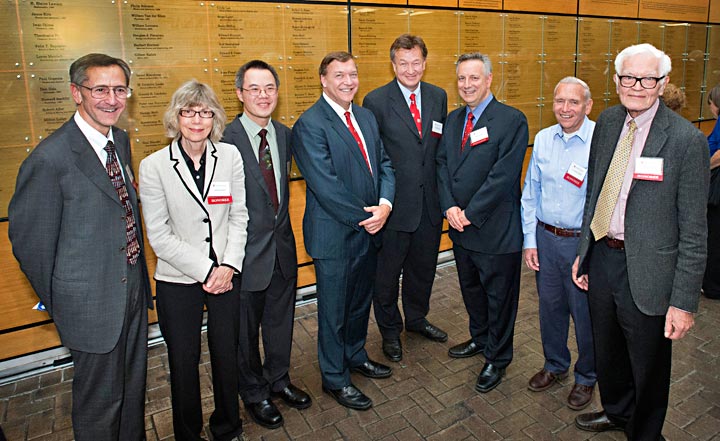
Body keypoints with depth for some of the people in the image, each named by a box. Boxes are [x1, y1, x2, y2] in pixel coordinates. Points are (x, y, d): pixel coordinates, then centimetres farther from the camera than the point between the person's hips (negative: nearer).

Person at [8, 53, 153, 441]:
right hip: (91, 303, -7)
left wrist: (140, 276, 13)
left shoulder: (121, 141, 4)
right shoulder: (50, 158, -20)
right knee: (100, 402, 13)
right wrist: (58, 303, -2)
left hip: (134, 290, 7)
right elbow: (28, 238, -13)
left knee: (133, 388, 24)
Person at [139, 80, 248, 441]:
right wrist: (205, 271, -12)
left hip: (226, 275, 2)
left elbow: (239, 216, 2)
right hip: (178, 280, -1)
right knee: (183, 362, 12)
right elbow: (159, 236, -9)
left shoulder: (230, 156, -1)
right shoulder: (153, 166, -8)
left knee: (227, 356, 14)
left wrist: (228, 266, -8)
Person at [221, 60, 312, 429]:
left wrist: (282, 225, 11)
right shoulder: (224, 140, -18)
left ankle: (278, 379, 46)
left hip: (282, 245, 6)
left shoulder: (284, 134, 3)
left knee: (281, 320, 22)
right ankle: (254, 393, 39)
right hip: (247, 250, -5)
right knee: (246, 328, 15)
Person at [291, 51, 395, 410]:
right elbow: (325, 186, -21)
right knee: (334, 309, 9)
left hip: (369, 229, 8)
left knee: (361, 300, 22)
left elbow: (384, 163, 8)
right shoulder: (309, 125, -15)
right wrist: (364, 217, -16)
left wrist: (384, 205, -10)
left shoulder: (367, 117, 10)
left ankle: (355, 356, 45)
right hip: (334, 235, -7)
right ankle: (335, 378, 28)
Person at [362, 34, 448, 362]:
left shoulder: (438, 96, 6)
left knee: (423, 267, 20)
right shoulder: (376, 101, -9)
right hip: (395, 203, -4)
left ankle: (416, 318, 45)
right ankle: (390, 330, 34)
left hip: (430, 202, 5)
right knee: (388, 272, 11)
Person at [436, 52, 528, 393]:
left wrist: (470, 214, -18)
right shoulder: (453, 119, 10)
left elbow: (503, 176, -19)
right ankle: (480, 338, 46)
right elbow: (442, 165, 5)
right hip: (460, 225, 6)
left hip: (496, 229, -6)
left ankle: (497, 359, 30)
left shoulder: (512, 120, -12)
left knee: (499, 296, 10)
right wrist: (450, 207, -10)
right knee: (471, 289, 23)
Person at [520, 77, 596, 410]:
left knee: (585, 314, 11)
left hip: (584, 242, -4)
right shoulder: (542, 139, 3)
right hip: (545, 238, 4)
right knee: (550, 307, 18)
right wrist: (529, 240, 6)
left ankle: (586, 377, 36)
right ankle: (555, 366, 42)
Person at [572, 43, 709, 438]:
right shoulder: (607, 122, 3)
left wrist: (684, 302, -14)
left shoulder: (686, 139, -15)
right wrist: (583, 251, 11)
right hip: (601, 257, 6)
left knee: (648, 367, 15)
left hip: (646, 271, -5)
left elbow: (693, 231, -14)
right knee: (607, 352, 25)